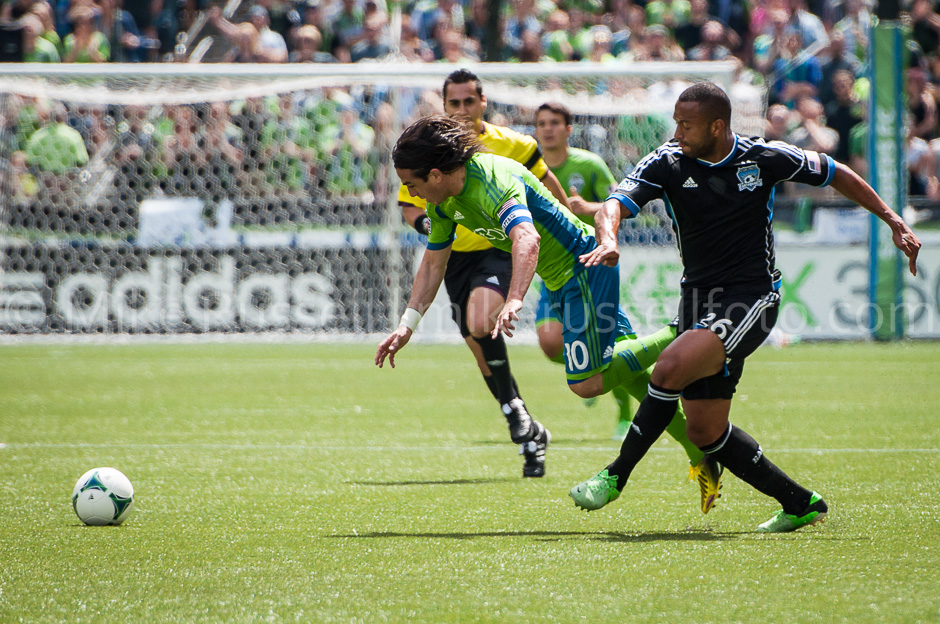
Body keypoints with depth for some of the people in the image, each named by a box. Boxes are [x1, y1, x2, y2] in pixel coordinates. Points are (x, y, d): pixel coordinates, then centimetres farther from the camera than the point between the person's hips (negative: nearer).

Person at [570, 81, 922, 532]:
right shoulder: (667, 163, -3)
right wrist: (608, 239, -41)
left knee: (671, 367, -28)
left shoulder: (764, 158, -5)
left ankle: (615, 477, -17)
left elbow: (834, 174, 10)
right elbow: (613, 205, -17)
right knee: (705, 431, 2)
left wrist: (894, 223, 10)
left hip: (752, 296, -5)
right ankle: (800, 503, 19)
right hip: (698, 295, 5)